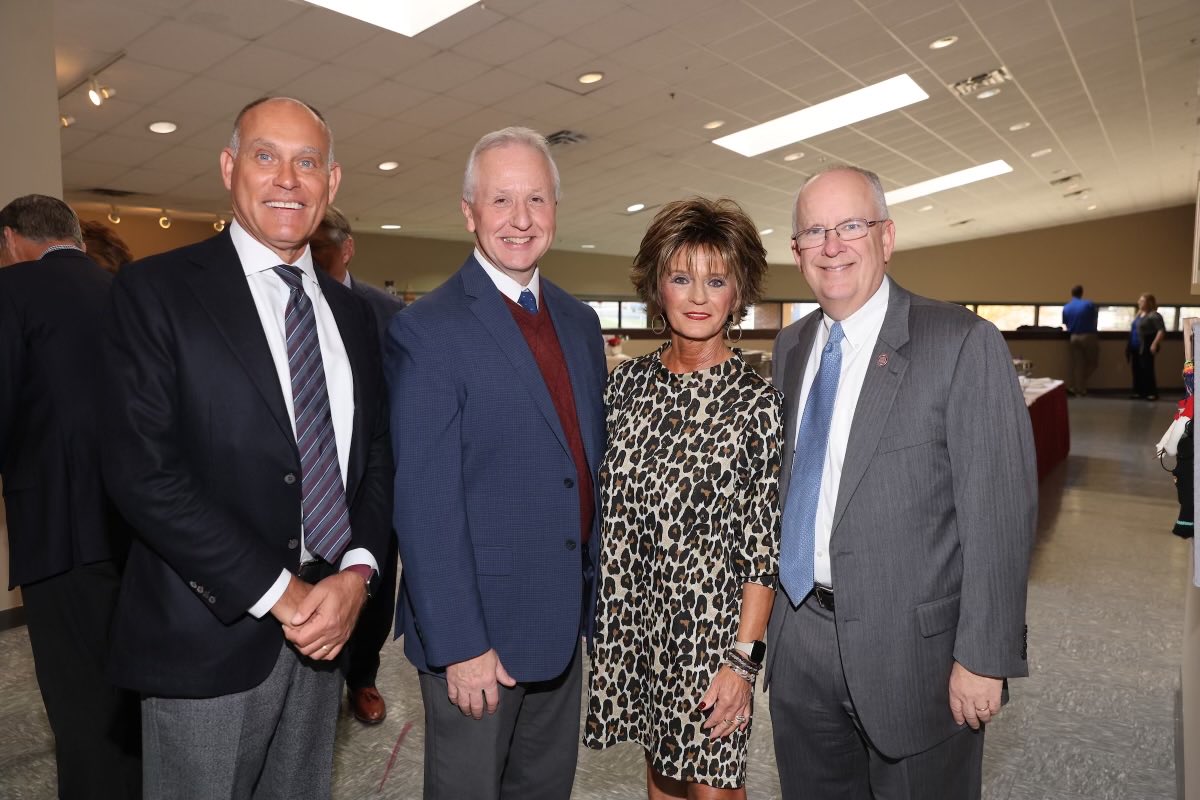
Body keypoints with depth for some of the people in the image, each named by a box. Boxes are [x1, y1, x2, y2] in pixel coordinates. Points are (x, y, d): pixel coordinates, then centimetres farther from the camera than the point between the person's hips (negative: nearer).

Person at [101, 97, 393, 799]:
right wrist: (279, 594, -16)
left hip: (325, 628, 5)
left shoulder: (352, 313, 8)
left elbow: (376, 457, 8)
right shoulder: (156, 291, -8)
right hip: (209, 638, -4)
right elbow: (144, 472, -15)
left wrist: (357, 573, -8)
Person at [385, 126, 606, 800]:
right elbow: (424, 504, -16)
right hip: (478, 625, -6)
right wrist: (459, 644, -16)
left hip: (567, 619, 6)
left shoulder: (581, 323, 6)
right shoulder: (426, 331, -14)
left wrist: (595, 591, 10)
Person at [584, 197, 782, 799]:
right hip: (630, 614, 4)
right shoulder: (627, 381, 0)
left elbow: (764, 545, -11)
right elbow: (600, 497, 7)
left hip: (709, 622, -4)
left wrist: (743, 656, -13)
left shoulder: (758, 403, -12)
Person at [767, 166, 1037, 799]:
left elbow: (1000, 513, -14)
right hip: (798, 641, 5)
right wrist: (767, 610, 11)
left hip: (911, 649, -5)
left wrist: (985, 657, -14)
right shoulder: (790, 348, 5)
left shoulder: (964, 344, -13)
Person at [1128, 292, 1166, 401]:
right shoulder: (1139, 314, 17)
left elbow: (1162, 331, -17)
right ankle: (1139, 392, 16)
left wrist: (1154, 344, -25)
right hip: (1135, 348, 9)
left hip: (1146, 348, -9)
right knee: (1136, 370, 9)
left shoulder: (1154, 315, -10)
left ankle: (1152, 393, -2)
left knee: (1147, 370, -8)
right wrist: (1129, 345, 19)